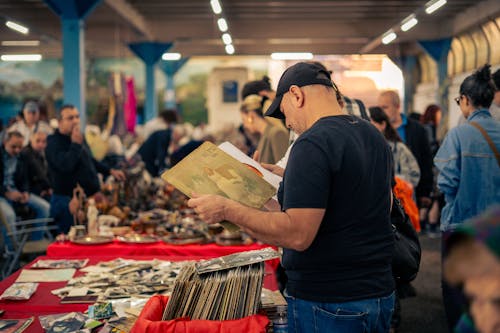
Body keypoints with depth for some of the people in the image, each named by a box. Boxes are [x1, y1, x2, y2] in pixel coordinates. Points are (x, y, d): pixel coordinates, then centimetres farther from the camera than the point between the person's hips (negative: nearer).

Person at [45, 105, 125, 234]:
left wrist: (110, 171, 23)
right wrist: (76, 144, -23)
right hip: (69, 202, -8)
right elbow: (65, 165, -31)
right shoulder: (54, 143, -14)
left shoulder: (80, 138, 12)